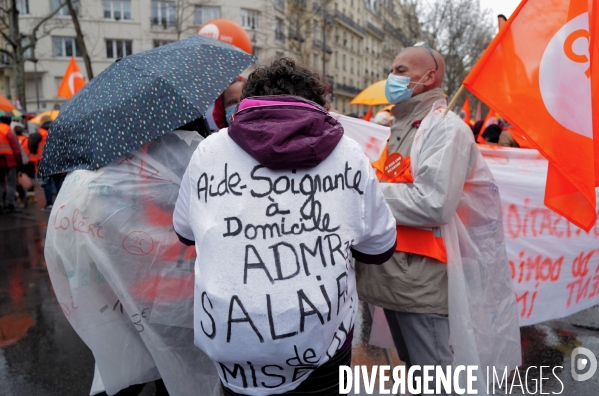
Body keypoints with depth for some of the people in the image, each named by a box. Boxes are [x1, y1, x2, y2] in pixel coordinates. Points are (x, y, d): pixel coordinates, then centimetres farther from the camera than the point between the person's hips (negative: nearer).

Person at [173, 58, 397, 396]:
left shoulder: (209, 151, 0)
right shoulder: (349, 153, -1)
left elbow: (185, 232, 14)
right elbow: (380, 248, 7)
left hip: (229, 338, 1)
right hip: (321, 337, 0)